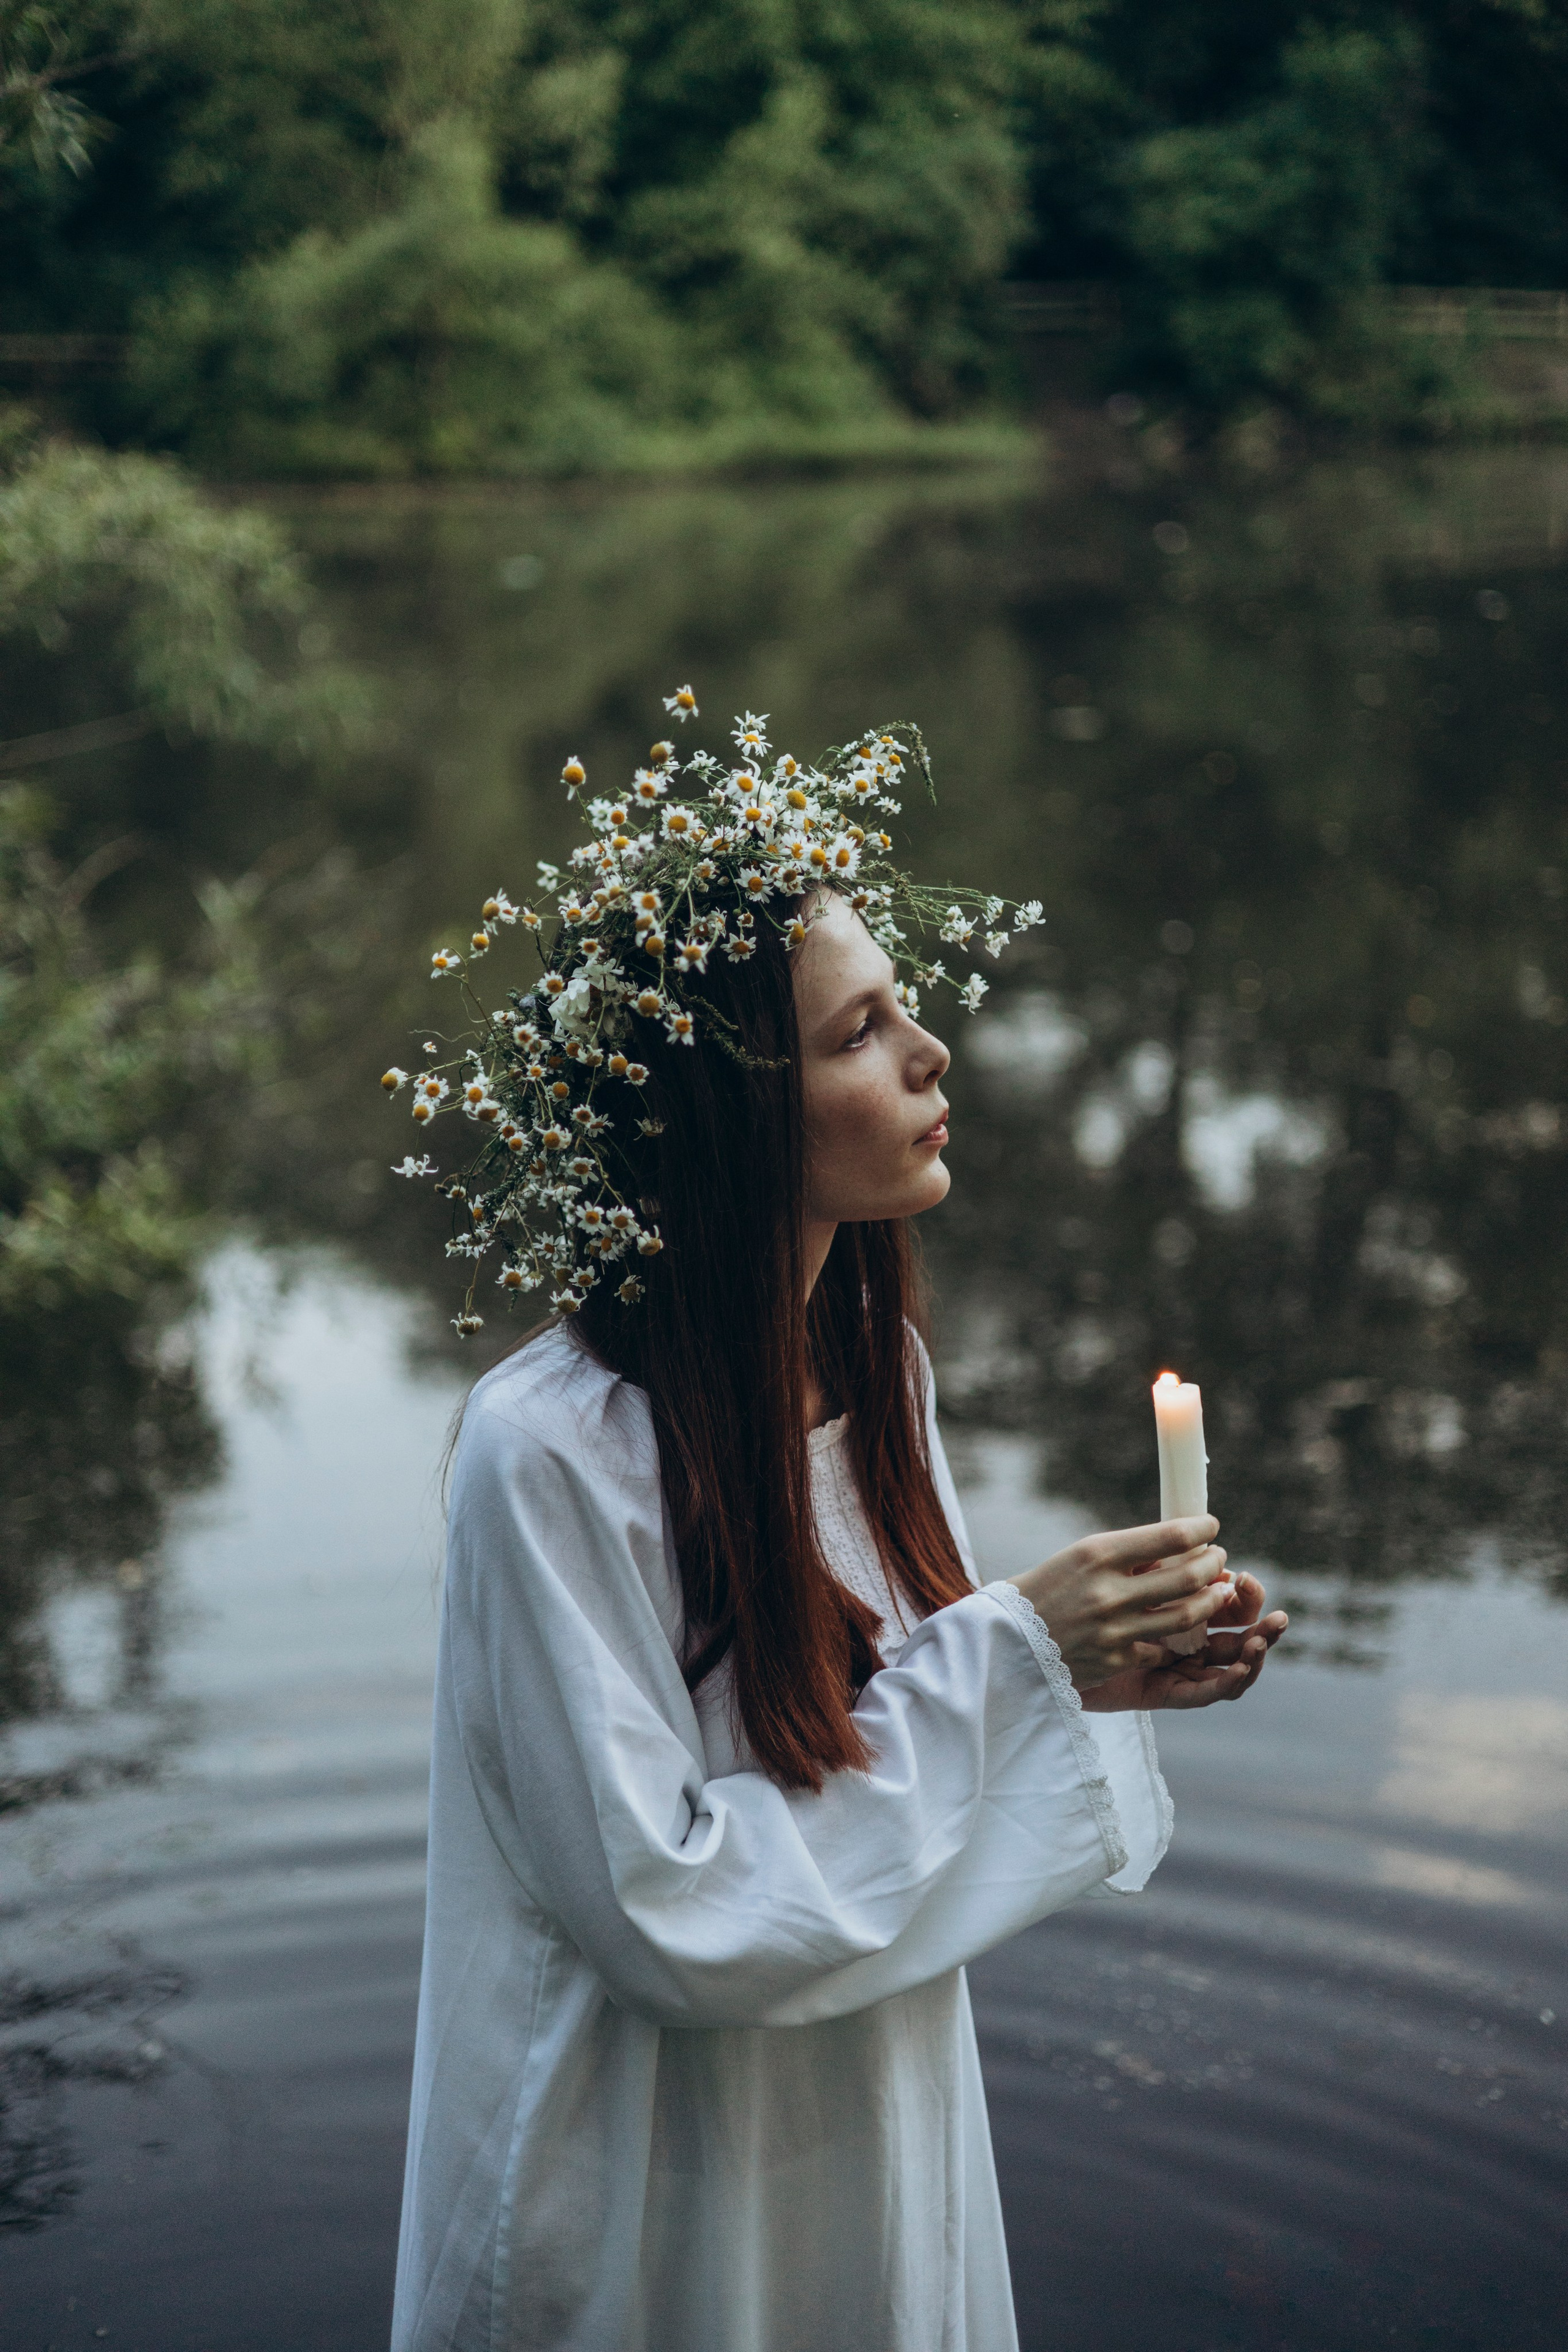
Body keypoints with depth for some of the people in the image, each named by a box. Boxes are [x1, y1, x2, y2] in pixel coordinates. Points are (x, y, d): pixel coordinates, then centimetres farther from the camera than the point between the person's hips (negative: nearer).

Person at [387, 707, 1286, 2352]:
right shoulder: (552, 1449, -26)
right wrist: (1010, 1658, -24)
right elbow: (670, 1906, -25)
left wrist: (1094, 1669, -11)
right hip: (667, 2201, -6)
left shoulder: (874, 1360, -3)